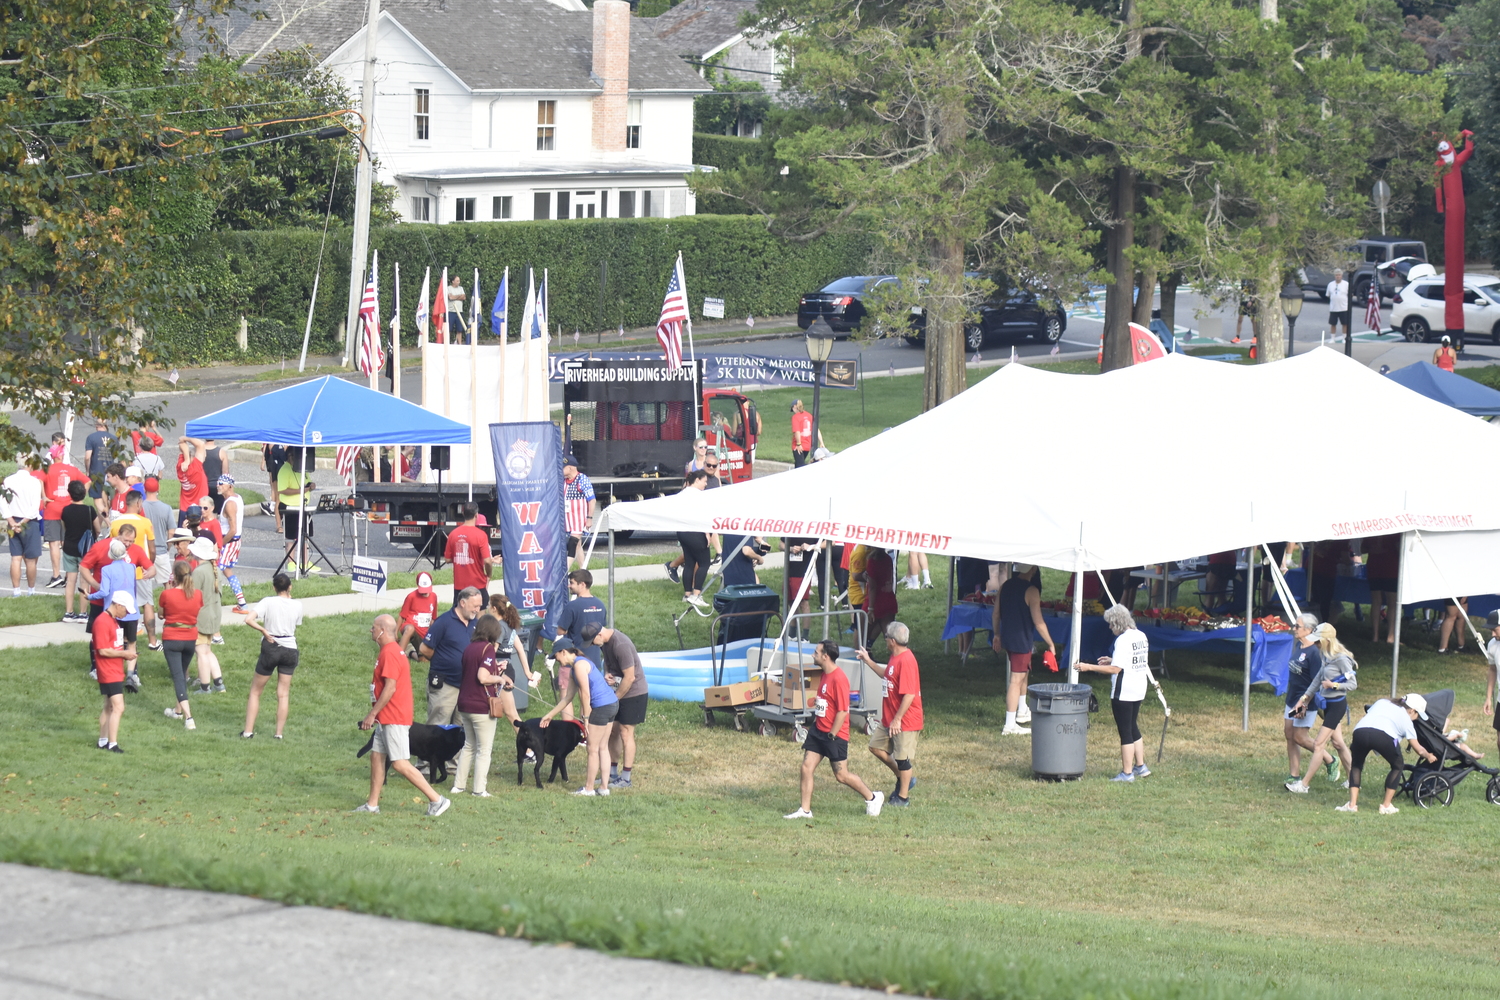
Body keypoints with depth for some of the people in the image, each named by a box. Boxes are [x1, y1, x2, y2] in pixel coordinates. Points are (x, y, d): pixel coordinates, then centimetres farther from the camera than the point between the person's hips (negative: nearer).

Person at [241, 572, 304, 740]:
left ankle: (248, 731, 6)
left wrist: (264, 631, -11)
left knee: (255, 691, 10)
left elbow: (248, 619, -23)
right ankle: (279, 732, 8)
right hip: (290, 649, 2)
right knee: (283, 694, 10)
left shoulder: (267, 602, -10)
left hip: (270, 648, -2)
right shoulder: (297, 605, -3)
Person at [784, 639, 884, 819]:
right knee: (806, 768, 2)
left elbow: (843, 711, -22)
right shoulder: (825, 675, 8)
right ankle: (805, 810, 7)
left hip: (834, 735, -9)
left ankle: (872, 798, 21)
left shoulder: (838, 679, -22)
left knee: (841, 775, 2)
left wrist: (831, 736, -19)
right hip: (818, 730, 9)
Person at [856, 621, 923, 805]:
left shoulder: (906, 660, -24)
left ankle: (903, 796, 15)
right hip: (889, 719, 10)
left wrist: (897, 719, -23)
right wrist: (868, 661, 27)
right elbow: (887, 677, 28)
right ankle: (903, 778, 28)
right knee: (876, 747, 16)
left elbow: (909, 695, -27)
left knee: (902, 758, 2)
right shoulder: (895, 658, 8)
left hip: (905, 721, -10)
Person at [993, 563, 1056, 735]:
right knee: (1017, 680, -5)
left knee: (1024, 673, 27)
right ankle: (1010, 725, -6)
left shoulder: (1005, 586, 4)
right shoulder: (1031, 590, -17)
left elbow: (995, 614, 11)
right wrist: (1050, 644, -7)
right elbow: (1038, 622, -17)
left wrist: (997, 635, 24)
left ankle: (1022, 712, 41)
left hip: (1007, 637, 8)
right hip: (1022, 641, -8)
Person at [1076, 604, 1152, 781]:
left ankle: (1127, 773, 2)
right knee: (1133, 728, 21)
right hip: (1138, 690, 9)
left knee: (1125, 732, -2)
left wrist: (1088, 667, -20)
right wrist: (1113, 660, 18)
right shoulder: (1140, 636, 8)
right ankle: (1140, 766, 26)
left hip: (1123, 692, -9)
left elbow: (1116, 669, -24)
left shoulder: (1123, 639, -19)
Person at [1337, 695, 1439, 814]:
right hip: (1384, 735, -3)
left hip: (1359, 732, 3)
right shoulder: (1405, 718, 27)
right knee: (1398, 767, 23)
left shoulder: (1382, 702, 36)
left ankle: (1352, 804, 16)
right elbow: (1419, 749, 30)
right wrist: (1429, 756, 50)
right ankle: (1386, 806, 21)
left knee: (1356, 764, 28)